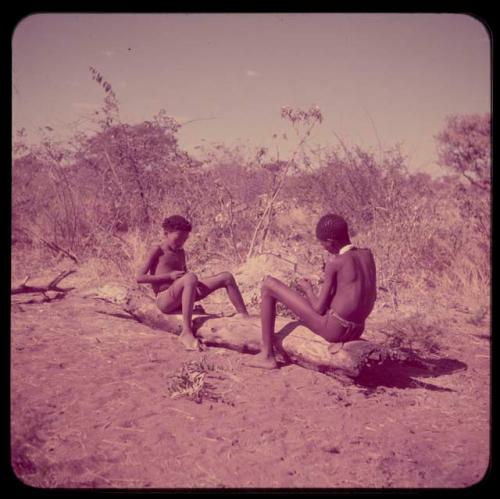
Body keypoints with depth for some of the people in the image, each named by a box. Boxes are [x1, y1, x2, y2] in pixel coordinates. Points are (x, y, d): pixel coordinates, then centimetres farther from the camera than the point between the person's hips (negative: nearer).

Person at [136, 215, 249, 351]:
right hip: (164, 300, -8)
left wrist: (196, 283, 7)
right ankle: (186, 332, -43)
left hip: (181, 298, 8)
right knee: (191, 277, -41)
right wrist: (170, 276, -16)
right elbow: (139, 278, -10)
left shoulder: (180, 252, 19)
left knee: (227, 277, 3)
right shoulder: (158, 251, -3)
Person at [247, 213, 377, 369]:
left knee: (268, 284, 1)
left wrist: (307, 289, 7)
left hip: (332, 329, -7)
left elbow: (319, 308, -13)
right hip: (356, 332, 7)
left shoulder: (334, 260, -16)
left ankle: (266, 355, 5)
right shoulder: (367, 254, 3)